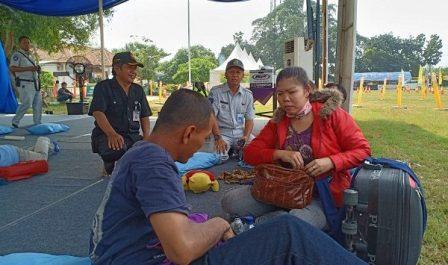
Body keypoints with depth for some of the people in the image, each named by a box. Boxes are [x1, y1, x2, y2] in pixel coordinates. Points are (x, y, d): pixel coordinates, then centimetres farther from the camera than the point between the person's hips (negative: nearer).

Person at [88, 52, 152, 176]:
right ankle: (109, 166, 0)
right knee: (118, 149, -39)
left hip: (133, 136, 5)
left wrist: (146, 137, -3)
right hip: (107, 135, -5)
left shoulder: (138, 90, 15)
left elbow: (144, 117, 16)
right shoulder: (103, 87, -1)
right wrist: (112, 134, -32)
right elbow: (98, 113, -15)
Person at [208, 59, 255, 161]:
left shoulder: (248, 94, 9)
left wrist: (246, 136, -11)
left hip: (241, 132, 3)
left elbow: (249, 119, 9)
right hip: (222, 133, -3)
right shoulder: (215, 92, -2)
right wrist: (218, 138, -21)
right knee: (220, 157, -30)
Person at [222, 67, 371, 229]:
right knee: (230, 201, -12)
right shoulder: (277, 122, 7)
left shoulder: (332, 114, -4)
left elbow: (363, 150, -3)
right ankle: (290, 217, -8)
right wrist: (279, 154, -16)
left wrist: (330, 162, -21)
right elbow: (249, 154, 2)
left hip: (324, 193, -4)